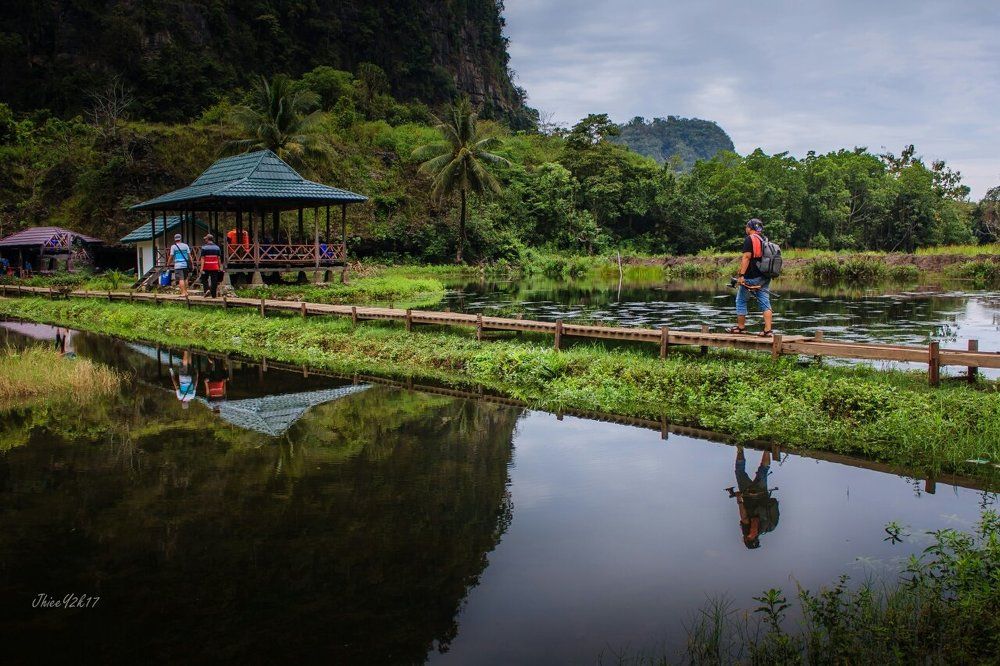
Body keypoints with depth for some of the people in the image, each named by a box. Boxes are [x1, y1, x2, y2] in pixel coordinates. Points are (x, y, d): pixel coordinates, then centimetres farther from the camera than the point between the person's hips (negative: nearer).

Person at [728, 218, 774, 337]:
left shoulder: (749, 239, -8)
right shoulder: (765, 240, 15)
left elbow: (746, 257, -17)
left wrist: (741, 275, -20)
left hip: (751, 277, -7)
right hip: (765, 277, 7)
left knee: (741, 301, 7)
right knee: (765, 303, 3)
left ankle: (741, 327, 13)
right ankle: (768, 330, -3)